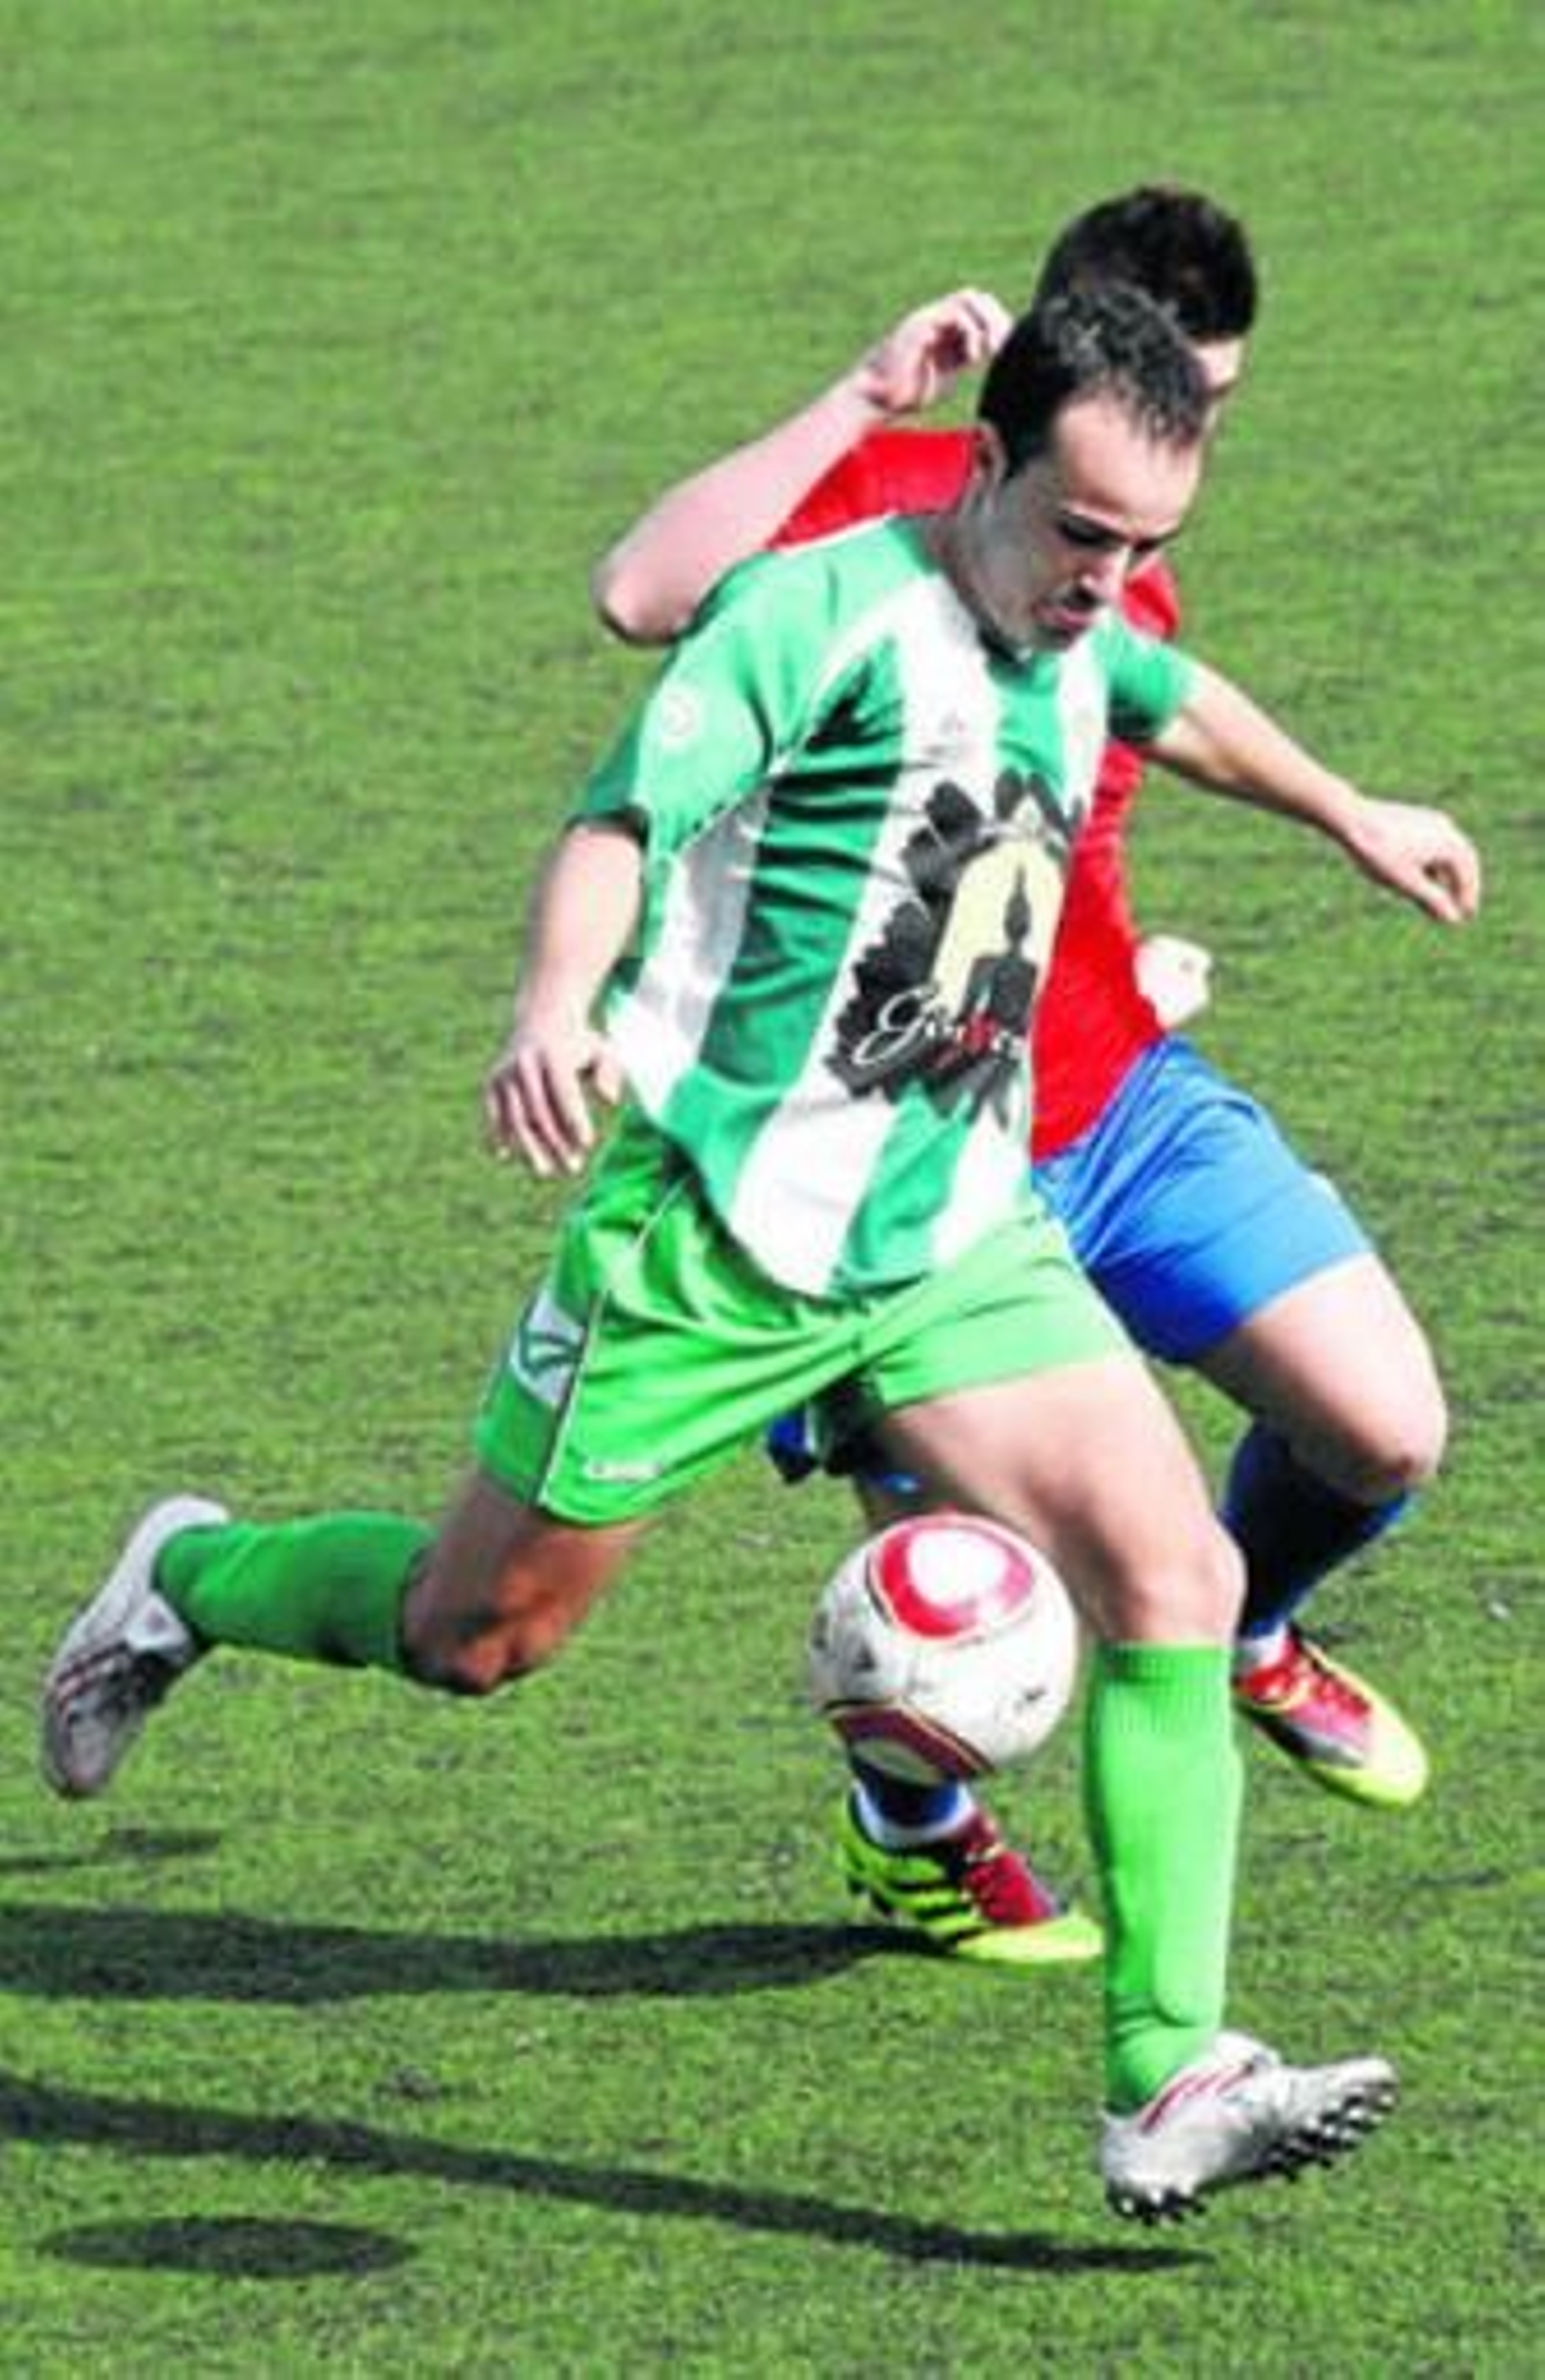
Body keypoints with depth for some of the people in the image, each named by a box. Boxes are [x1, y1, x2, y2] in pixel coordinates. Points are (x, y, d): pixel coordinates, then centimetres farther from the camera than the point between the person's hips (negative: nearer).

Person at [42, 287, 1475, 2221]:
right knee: (475, 1631, 8)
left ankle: (1171, 2091, -15)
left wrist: (1350, 815, 49)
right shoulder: (829, 608, -15)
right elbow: (629, 813, -26)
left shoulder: (1073, 646, 9)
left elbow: (1179, 704, 35)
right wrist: (555, 1010, -44)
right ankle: (186, 1587, 41)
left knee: (1173, 1570, -14)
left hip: (954, 1240, 6)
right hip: (722, 1217, -6)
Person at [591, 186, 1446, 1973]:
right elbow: (644, 597, -31)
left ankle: (1242, 1628, 29)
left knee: (1384, 1431, -6)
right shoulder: (892, 501, -12)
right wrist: (862, 399, -32)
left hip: (1124, 1104, 6)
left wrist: (1135, 972, 9)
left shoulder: (1136, 596, 11)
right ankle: (910, 1825, 32)